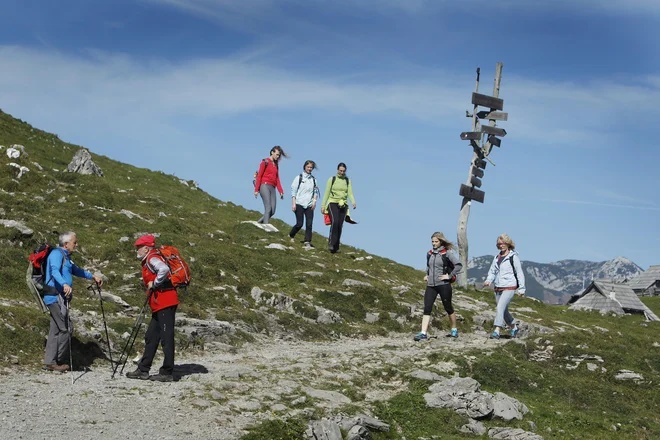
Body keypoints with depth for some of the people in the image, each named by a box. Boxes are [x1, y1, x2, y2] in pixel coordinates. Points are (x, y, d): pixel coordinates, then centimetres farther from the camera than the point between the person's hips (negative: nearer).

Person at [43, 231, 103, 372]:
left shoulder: (66, 256, 21)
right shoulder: (57, 253, -10)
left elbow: (76, 270, 38)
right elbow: (54, 271, -28)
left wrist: (92, 276, 40)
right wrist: (64, 284, -44)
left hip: (60, 298, 10)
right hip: (56, 296, -10)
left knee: (56, 329, 10)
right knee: (65, 328, -8)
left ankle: (50, 362, 13)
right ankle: (60, 361, 0)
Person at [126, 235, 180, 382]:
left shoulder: (152, 258, -10)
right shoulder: (148, 261, 22)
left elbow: (164, 269, -29)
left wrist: (154, 284, -19)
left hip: (165, 303, -11)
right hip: (159, 305, 11)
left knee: (166, 337, -7)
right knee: (151, 337, 13)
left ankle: (167, 373, -4)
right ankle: (143, 370, 19)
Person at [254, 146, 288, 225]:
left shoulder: (276, 165, 21)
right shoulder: (265, 162, 1)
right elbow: (259, 176, -4)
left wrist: (281, 191, 10)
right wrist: (256, 190, -11)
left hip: (272, 188, 7)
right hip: (265, 186, -7)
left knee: (272, 211, -2)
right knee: (268, 208, -18)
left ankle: (258, 223, 10)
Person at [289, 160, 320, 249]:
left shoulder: (313, 179, 11)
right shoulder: (299, 177, 3)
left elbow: (316, 192, 14)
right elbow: (293, 190, 1)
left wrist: (314, 201, -2)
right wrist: (293, 203, -6)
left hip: (309, 205, 3)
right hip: (299, 204, -3)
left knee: (309, 224, -8)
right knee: (299, 224, -4)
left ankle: (307, 242, -6)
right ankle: (291, 235, 23)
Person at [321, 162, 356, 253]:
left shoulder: (348, 181, 11)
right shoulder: (332, 179, 6)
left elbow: (350, 193, 3)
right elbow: (327, 193, 6)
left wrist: (353, 202, -17)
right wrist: (323, 205, 1)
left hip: (343, 205, 3)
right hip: (333, 203, -3)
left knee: (340, 226, -1)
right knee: (335, 222, -24)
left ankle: (336, 246, 8)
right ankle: (331, 243, -20)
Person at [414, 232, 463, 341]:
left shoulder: (448, 253, -7)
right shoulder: (429, 254, 11)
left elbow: (459, 265, -15)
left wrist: (449, 276, -15)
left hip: (443, 284, -5)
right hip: (431, 285, 5)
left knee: (448, 308, 8)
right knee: (427, 308, -6)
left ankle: (454, 330, 27)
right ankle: (423, 333, -10)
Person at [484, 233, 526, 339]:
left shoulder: (513, 257, -5)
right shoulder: (497, 257, 13)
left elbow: (519, 273, -4)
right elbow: (492, 271, 16)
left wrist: (521, 288, -7)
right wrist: (489, 280, -5)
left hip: (509, 287, -7)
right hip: (498, 288, 7)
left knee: (500, 307, -20)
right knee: (504, 311, 13)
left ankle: (497, 331, -22)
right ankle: (514, 328, 33)